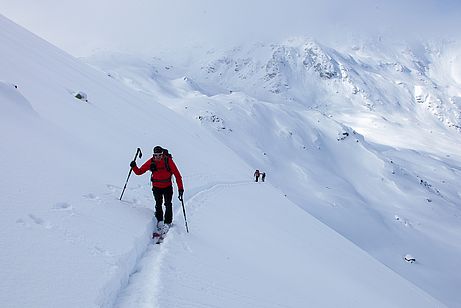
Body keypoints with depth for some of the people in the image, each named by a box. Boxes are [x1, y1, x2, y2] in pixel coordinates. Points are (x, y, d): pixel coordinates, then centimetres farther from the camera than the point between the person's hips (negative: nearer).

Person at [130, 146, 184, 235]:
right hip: (156, 187, 2)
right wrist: (134, 167, -26)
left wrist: (180, 188, -19)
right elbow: (139, 172, -5)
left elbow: (177, 174, -15)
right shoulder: (151, 162, -12)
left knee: (168, 205, -5)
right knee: (158, 205, 5)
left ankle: (167, 223, 4)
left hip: (167, 187, -2)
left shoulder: (168, 161, -18)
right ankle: (160, 222, 19)